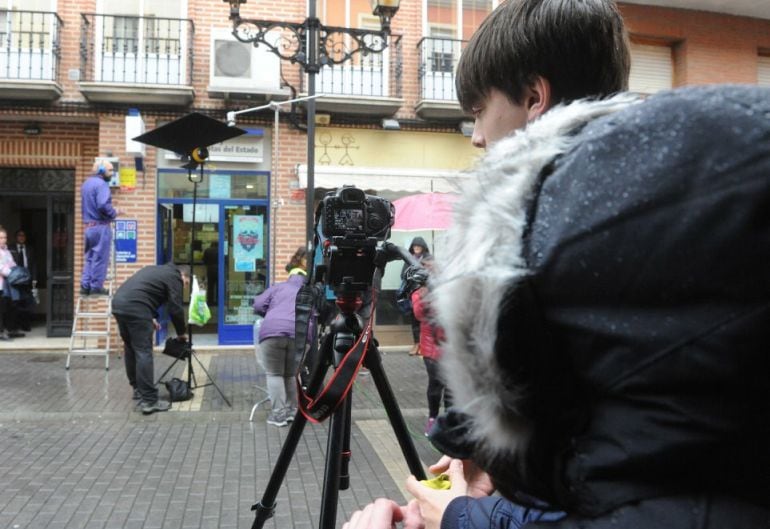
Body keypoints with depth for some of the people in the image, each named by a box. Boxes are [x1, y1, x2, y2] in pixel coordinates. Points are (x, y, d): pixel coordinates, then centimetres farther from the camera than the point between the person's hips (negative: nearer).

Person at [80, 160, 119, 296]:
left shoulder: (86, 183, 18)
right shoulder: (101, 184, -12)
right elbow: (103, 205, -24)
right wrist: (114, 213, -9)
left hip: (88, 226, 9)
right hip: (100, 226, -9)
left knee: (89, 257, 15)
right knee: (100, 258, -2)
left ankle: (85, 285, 14)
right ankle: (96, 287, 1)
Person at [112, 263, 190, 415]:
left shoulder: (157, 270, 30)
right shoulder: (174, 277, 5)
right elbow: (175, 309, 0)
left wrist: (151, 317, 25)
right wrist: (182, 333, 13)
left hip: (119, 302, 9)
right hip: (135, 308, -9)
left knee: (131, 349, 20)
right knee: (144, 353, -8)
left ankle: (138, 388, 31)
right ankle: (149, 401, -9)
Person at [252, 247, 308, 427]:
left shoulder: (277, 287, 29)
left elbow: (258, 305, 20)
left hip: (272, 331, -1)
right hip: (299, 333, 1)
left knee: (274, 374, 11)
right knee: (290, 374, 19)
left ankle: (278, 414, 9)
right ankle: (292, 411, 22)